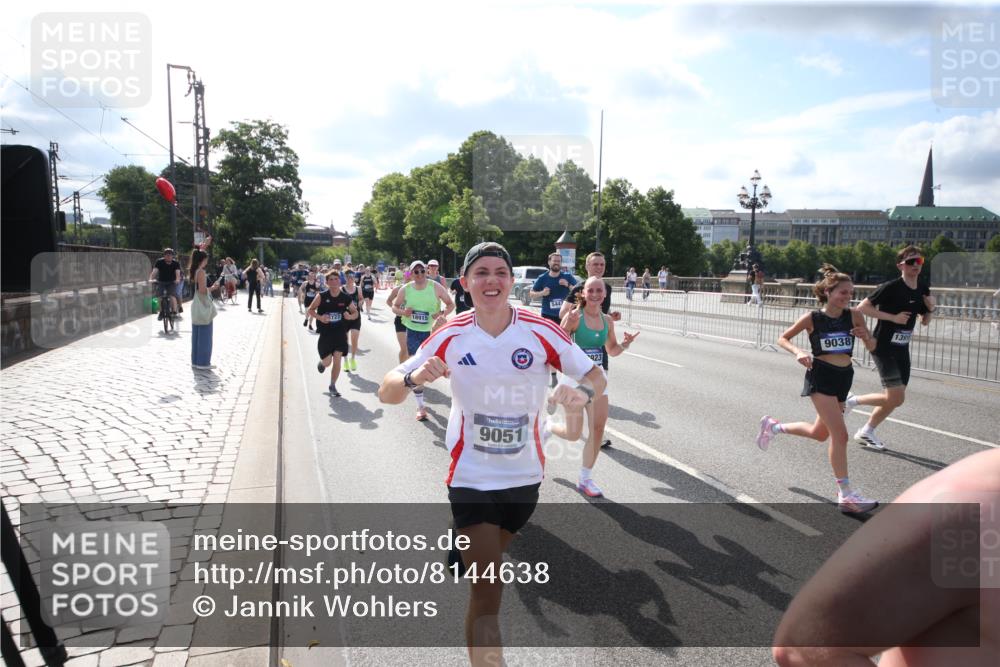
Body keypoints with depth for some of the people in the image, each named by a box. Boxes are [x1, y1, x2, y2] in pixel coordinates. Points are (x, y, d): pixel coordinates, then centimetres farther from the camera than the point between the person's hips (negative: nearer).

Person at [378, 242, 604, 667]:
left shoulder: (541, 331, -13)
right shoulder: (450, 337, -11)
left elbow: (596, 378, -8)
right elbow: (387, 392, -8)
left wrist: (582, 392, -32)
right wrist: (414, 378, -32)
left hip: (525, 475, 2)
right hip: (471, 476, -2)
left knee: (491, 560, 27)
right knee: (487, 589, -8)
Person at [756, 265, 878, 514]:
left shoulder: (854, 315, 0)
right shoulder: (812, 318, -8)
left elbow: (872, 347, 6)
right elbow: (782, 339, 2)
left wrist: (866, 336, -17)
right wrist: (798, 352, -17)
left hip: (844, 377, 6)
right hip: (821, 376, -6)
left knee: (819, 433, 18)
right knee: (840, 434, -12)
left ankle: (773, 426, 42)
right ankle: (846, 495, -4)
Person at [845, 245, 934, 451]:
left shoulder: (923, 290, 7)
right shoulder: (891, 287, -15)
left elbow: (925, 322, 17)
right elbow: (862, 307, -16)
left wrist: (930, 309, -4)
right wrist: (893, 317, -19)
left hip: (902, 349, 8)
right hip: (883, 347, -8)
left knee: (895, 399, 9)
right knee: (896, 398, -13)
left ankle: (866, 432, 26)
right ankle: (852, 400, 9)